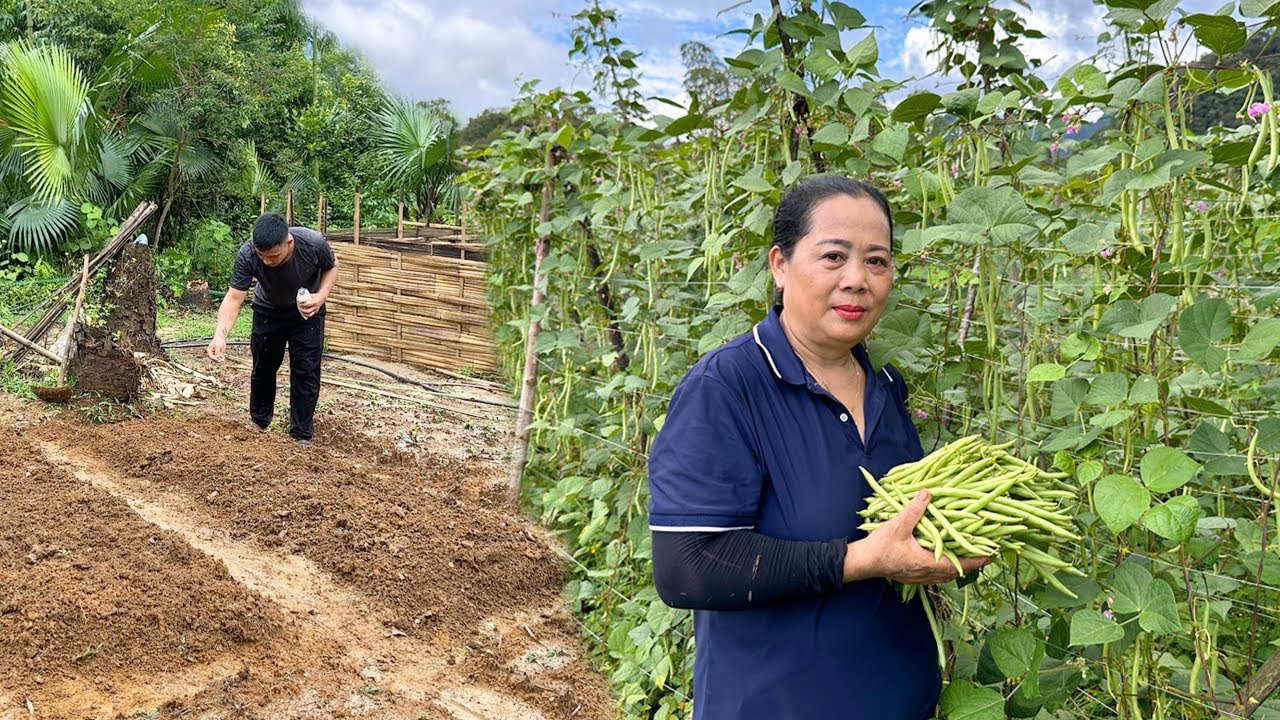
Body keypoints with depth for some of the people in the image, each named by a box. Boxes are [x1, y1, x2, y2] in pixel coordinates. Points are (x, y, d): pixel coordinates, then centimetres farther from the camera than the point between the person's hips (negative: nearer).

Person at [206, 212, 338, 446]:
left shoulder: (313, 244, -35)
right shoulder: (247, 255, -34)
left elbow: (331, 267, -12)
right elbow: (234, 297, -33)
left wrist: (321, 297, -28)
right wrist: (220, 335, -48)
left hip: (306, 312, -1)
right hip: (268, 311, 1)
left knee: (306, 372, -4)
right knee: (263, 368, 12)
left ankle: (302, 435, 7)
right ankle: (259, 423, 35)